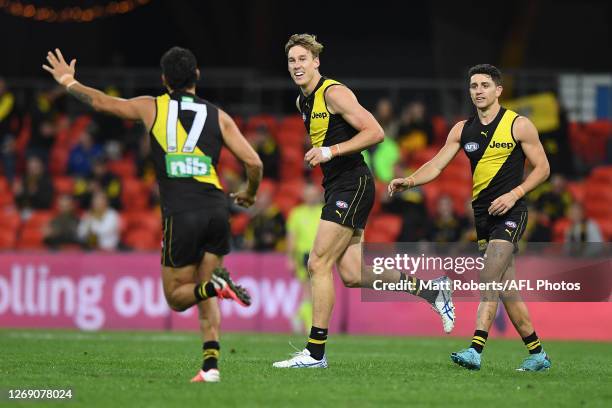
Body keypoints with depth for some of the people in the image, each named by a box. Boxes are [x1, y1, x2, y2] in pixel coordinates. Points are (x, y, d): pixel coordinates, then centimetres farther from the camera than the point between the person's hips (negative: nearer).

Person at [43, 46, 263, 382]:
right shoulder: (217, 115, 11)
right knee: (205, 299, 14)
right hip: (216, 210, 3)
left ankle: (216, 285, -24)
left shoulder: (153, 108, 9)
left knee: (176, 297, 9)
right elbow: (253, 162, 6)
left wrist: (69, 82, 40)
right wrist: (249, 194, 27)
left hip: (180, 215, -2)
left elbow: (101, 102, 21)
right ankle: (211, 364, -4)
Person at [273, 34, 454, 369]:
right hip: (337, 188, 9)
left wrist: (331, 151, -23)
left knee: (318, 264, -11)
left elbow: (375, 132, -19)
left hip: (353, 185, -9)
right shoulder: (302, 102, 15)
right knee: (352, 275, 4)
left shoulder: (333, 93, -12)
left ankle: (315, 352, -7)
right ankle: (431, 292, 18)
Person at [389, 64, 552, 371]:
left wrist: (514, 194, -15)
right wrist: (410, 181, -13)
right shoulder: (463, 129, 9)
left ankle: (475, 349, -29)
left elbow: (542, 168, -2)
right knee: (505, 287, 8)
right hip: (481, 213, 6)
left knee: (489, 278, -21)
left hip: (509, 212, -6)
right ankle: (537, 354, 18)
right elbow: (437, 164, 6)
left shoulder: (518, 125, -4)